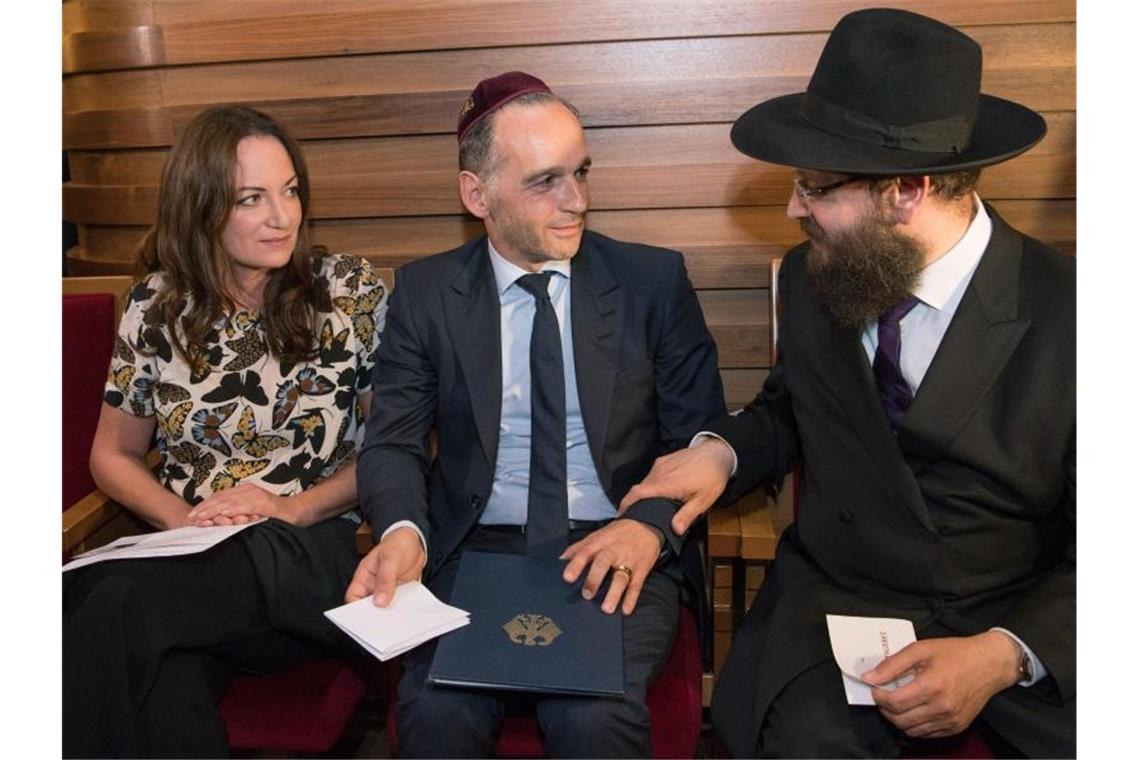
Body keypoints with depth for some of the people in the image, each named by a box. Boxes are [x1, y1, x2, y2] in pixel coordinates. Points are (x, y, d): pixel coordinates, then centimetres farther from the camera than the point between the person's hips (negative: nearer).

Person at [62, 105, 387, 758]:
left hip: (310, 553, -2)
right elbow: (114, 454, 17)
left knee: (123, 606, -31)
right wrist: (180, 516, -2)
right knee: (169, 683, -34)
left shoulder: (353, 292, 1)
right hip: (185, 552, 2)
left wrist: (297, 508, -10)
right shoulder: (157, 306, 8)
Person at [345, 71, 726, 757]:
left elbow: (701, 439, 4)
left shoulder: (654, 280, 3)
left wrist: (649, 526, -15)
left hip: (617, 556, 0)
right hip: (475, 555, 1)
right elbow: (393, 443, 4)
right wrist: (403, 532, -18)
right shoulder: (425, 293, 6)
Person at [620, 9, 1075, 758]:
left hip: (1025, 623, -1)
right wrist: (722, 450, -5)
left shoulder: (1065, 316, -13)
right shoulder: (811, 276, -2)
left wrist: (1004, 656, -21)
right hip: (835, 603, 1)